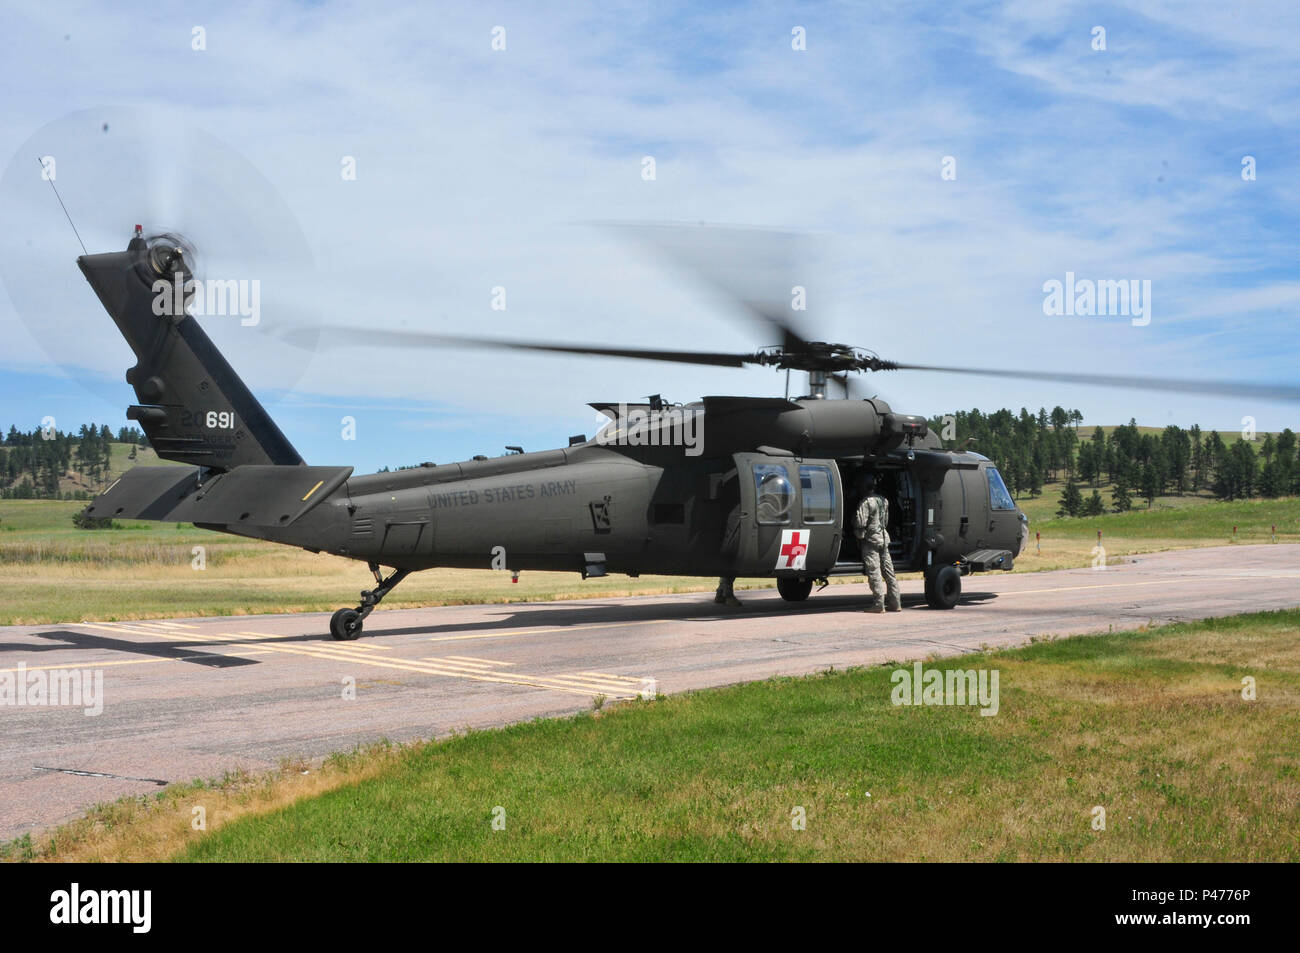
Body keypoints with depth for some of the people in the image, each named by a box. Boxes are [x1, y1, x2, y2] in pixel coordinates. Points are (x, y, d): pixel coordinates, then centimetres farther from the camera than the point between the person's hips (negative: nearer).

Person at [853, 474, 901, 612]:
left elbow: (860, 523, -19)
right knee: (888, 571, 11)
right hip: (884, 538, 8)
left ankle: (879, 605, -9)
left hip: (871, 540, -8)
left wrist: (859, 535, -3)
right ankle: (895, 603, 14)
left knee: (874, 572, -6)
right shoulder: (883, 500, 13)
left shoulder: (866, 502, -13)